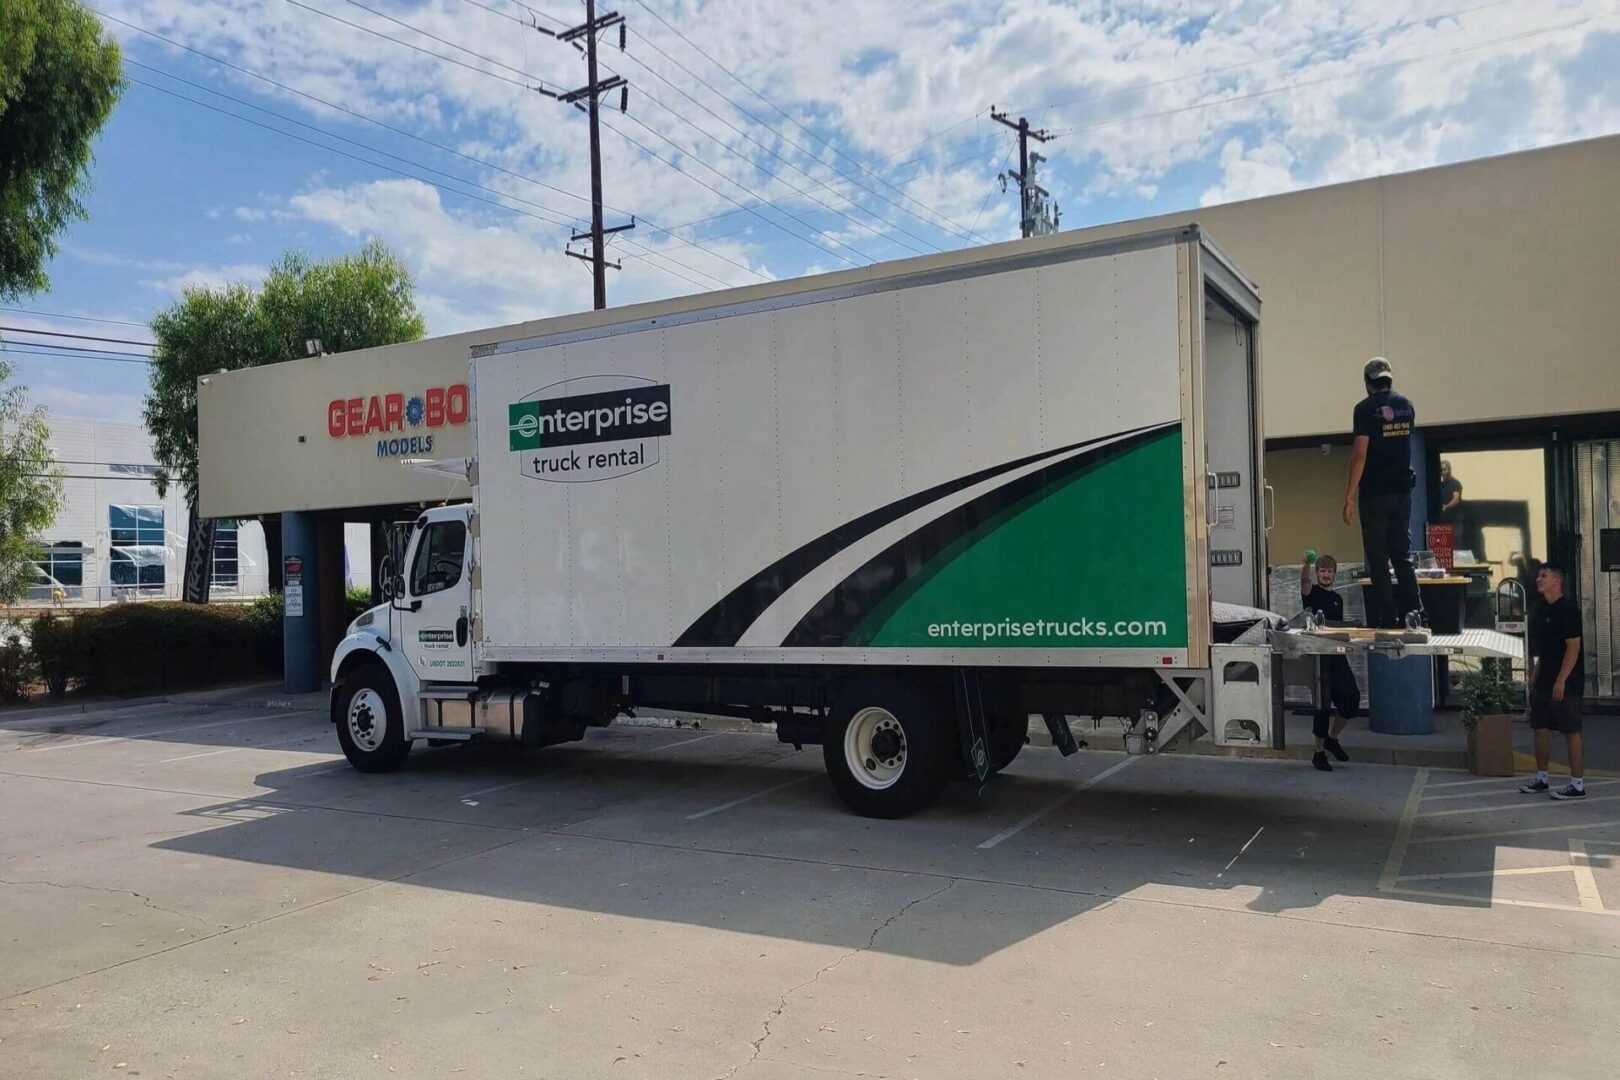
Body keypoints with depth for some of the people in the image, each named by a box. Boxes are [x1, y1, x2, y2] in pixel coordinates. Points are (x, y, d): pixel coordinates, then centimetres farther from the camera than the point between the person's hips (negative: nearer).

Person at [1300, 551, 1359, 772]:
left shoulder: (1337, 599, 17)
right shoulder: (1311, 593, -1)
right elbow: (1304, 581, -26)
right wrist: (1307, 563, -45)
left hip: (1336, 655, 5)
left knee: (1352, 696, -4)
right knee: (1323, 704, -2)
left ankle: (1332, 738, 19)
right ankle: (1319, 752, 10)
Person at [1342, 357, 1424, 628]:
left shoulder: (1365, 409, -10)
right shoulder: (1406, 406, 8)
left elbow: (1360, 454, -15)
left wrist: (1350, 496, -14)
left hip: (1374, 493, -5)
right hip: (1403, 491, 5)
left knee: (1378, 560, -1)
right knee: (1403, 555, 12)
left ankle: (1387, 618, -1)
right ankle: (1415, 613, 7)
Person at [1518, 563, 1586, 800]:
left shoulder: (1567, 609, -12)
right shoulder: (1543, 611, 14)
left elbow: (1573, 647, -17)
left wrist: (1561, 680, -21)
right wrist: (1534, 678, 17)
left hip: (1565, 684, -9)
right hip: (1544, 682, 9)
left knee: (1571, 732, -4)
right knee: (1540, 728, 12)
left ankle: (1577, 785, 0)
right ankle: (1541, 779, 21)